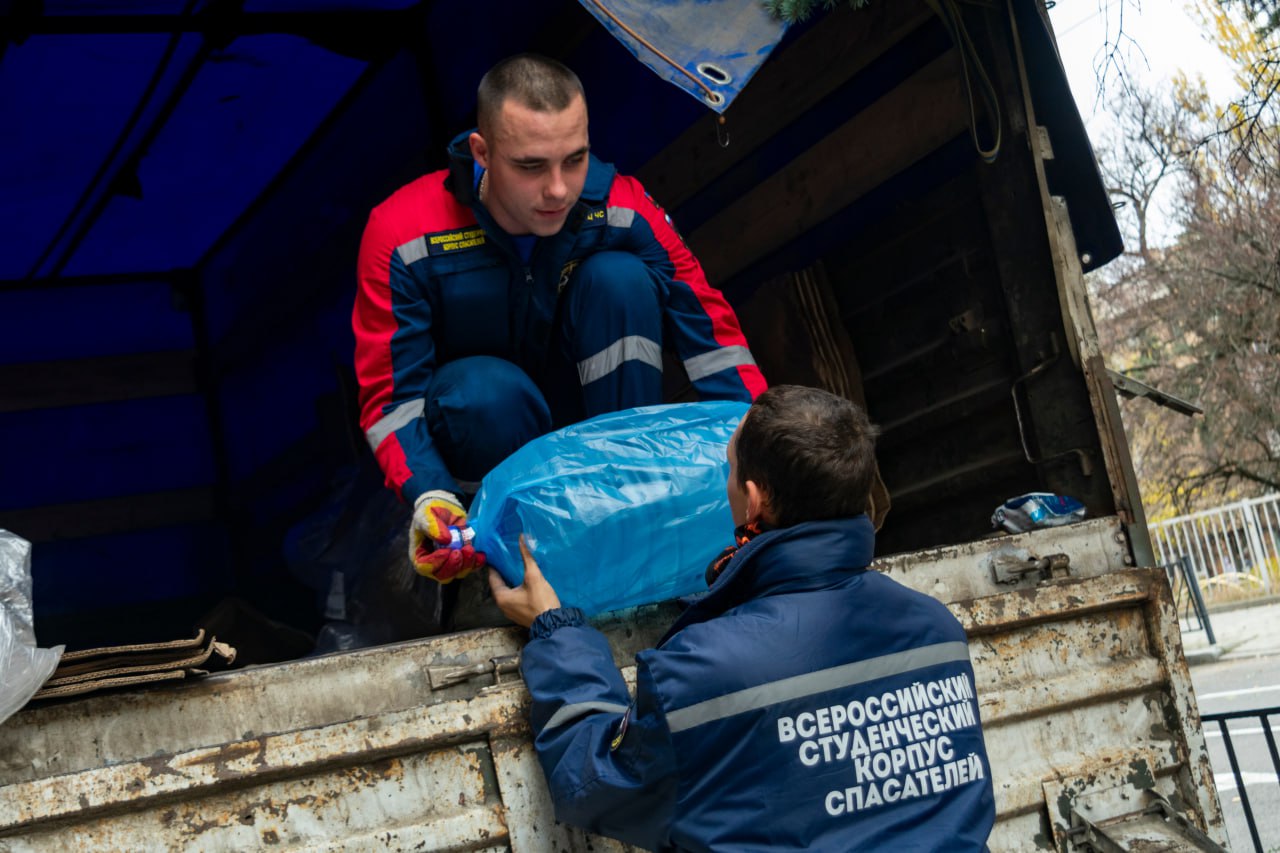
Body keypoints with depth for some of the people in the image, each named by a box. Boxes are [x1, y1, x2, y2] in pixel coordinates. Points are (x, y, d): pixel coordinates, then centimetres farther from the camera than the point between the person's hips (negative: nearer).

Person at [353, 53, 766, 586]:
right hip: (479, 419, -2)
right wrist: (428, 497, -41)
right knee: (489, 388, -39)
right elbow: (389, 394, -22)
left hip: (586, 408, 3)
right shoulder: (405, 238, -26)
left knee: (619, 277, -25)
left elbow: (710, 330, -16)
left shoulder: (619, 210, -21)